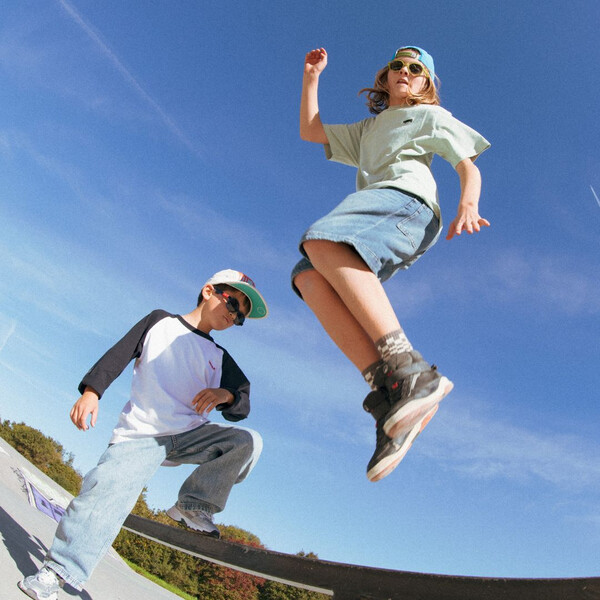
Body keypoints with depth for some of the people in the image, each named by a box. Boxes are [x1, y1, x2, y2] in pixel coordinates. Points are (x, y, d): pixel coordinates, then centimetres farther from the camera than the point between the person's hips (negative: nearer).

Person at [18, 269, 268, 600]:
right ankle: (57, 571, -1)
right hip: (141, 434, -3)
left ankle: (192, 505, -6)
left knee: (248, 441, -17)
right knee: (105, 490, -20)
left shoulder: (220, 358, 16)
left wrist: (226, 395, -16)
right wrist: (91, 390, -13)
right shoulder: (160, 321, 11)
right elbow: (118, 355, 2)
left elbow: (241, 409, 7)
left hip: (191, 435, 3)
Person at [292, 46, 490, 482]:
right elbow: (310, 131, 42)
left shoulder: (432, 116, 27)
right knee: (309, 278, -27)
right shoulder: (368, 129, 43)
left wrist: (468, 204, -10)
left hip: (407, 202, -5)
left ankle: (410, 370, -46)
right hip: (370, 216, 5)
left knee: (321, 242, -36)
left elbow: (469, 167, 12)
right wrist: (312, 77, 35)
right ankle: (387, 389, -39)